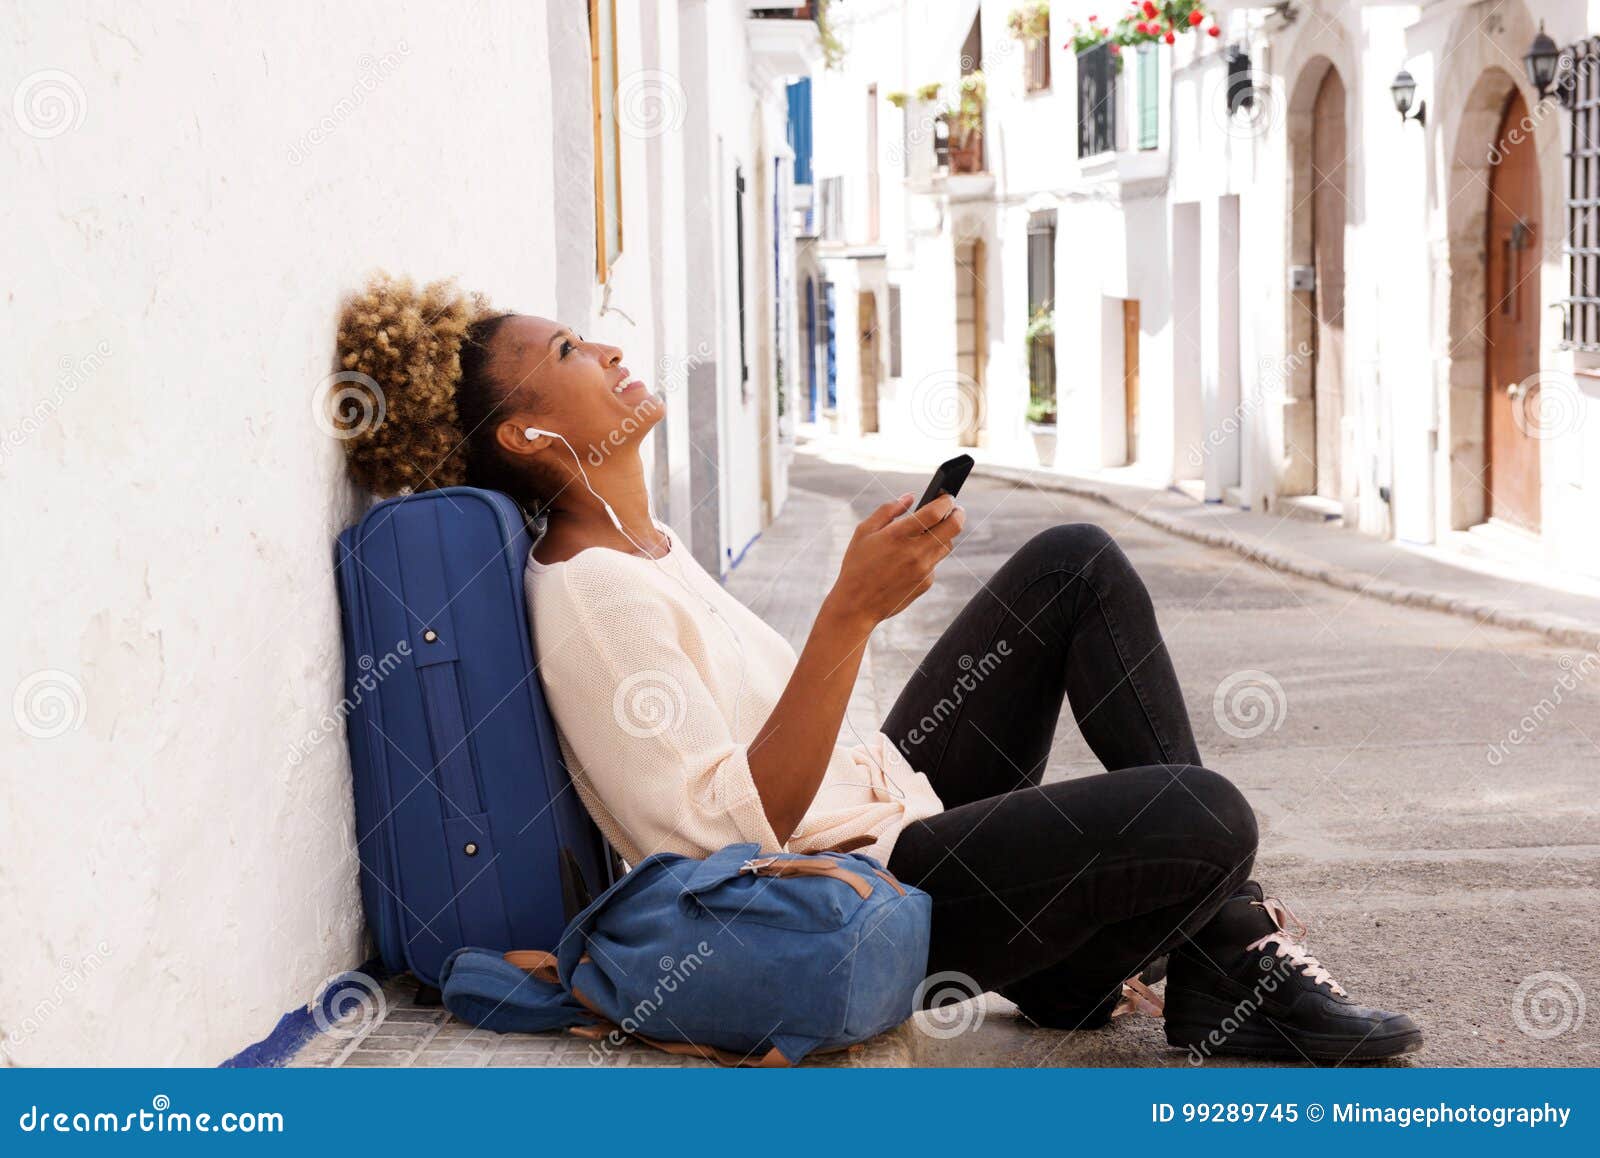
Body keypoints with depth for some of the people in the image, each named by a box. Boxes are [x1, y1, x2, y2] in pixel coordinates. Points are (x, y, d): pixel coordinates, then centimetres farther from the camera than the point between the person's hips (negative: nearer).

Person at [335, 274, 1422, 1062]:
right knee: (1206, 815, -28)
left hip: (884, 800, 11)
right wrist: (852, 611, -32)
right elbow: (738, 827, -28)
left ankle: (1228, 932, 5)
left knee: (1078, 565, 9)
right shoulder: (589, 600, -20)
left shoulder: (643, 544, 11)